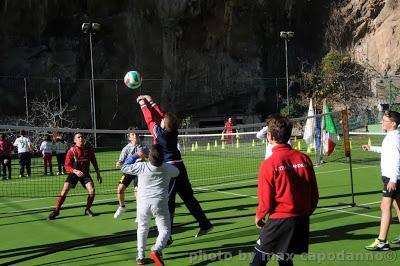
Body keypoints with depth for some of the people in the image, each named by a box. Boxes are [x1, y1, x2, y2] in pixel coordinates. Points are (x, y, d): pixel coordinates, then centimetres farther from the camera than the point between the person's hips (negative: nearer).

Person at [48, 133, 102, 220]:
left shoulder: (88, 149, -6)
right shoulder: (71, 151, -14)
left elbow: (94, 161, 8)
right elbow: (67, 166, -16)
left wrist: (98, 173, 8)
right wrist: (75, 171, -35)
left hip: (85, 173, 2)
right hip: (74, 173, -2)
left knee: (92, 190, -15)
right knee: (64, 190, -15)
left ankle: (87, 210, 7)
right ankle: (56, 211, 0)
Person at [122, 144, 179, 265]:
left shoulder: (141, 166, -5)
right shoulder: (168, 168, 0)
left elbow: (124, 168, 10)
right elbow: (176, 172, 23)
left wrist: (136, 155, 19)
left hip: (143, 202, 1)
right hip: (160, 203, -1)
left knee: (142, 228, 22)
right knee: (165, 229, 5)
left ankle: (140, 256, 22)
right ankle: (156, 249, -22)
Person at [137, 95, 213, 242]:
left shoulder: (159, 132, -12)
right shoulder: (173, 131, 3)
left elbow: (150, 119, 2)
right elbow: (160, 115, 16)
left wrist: (143, 104, 18)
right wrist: (150, 102, 25)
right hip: (179, 166, 7)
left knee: (167, 203, -4)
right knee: (188, 197, 15)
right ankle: (205, 225, 23)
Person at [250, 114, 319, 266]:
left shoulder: (269, 164, -15)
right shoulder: (304, 159, -2)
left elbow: (266, 200, -9)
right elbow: (314, 194, 4)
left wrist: (259, 216, 10)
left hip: (279, 220, -5)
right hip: (302, 221, 5)